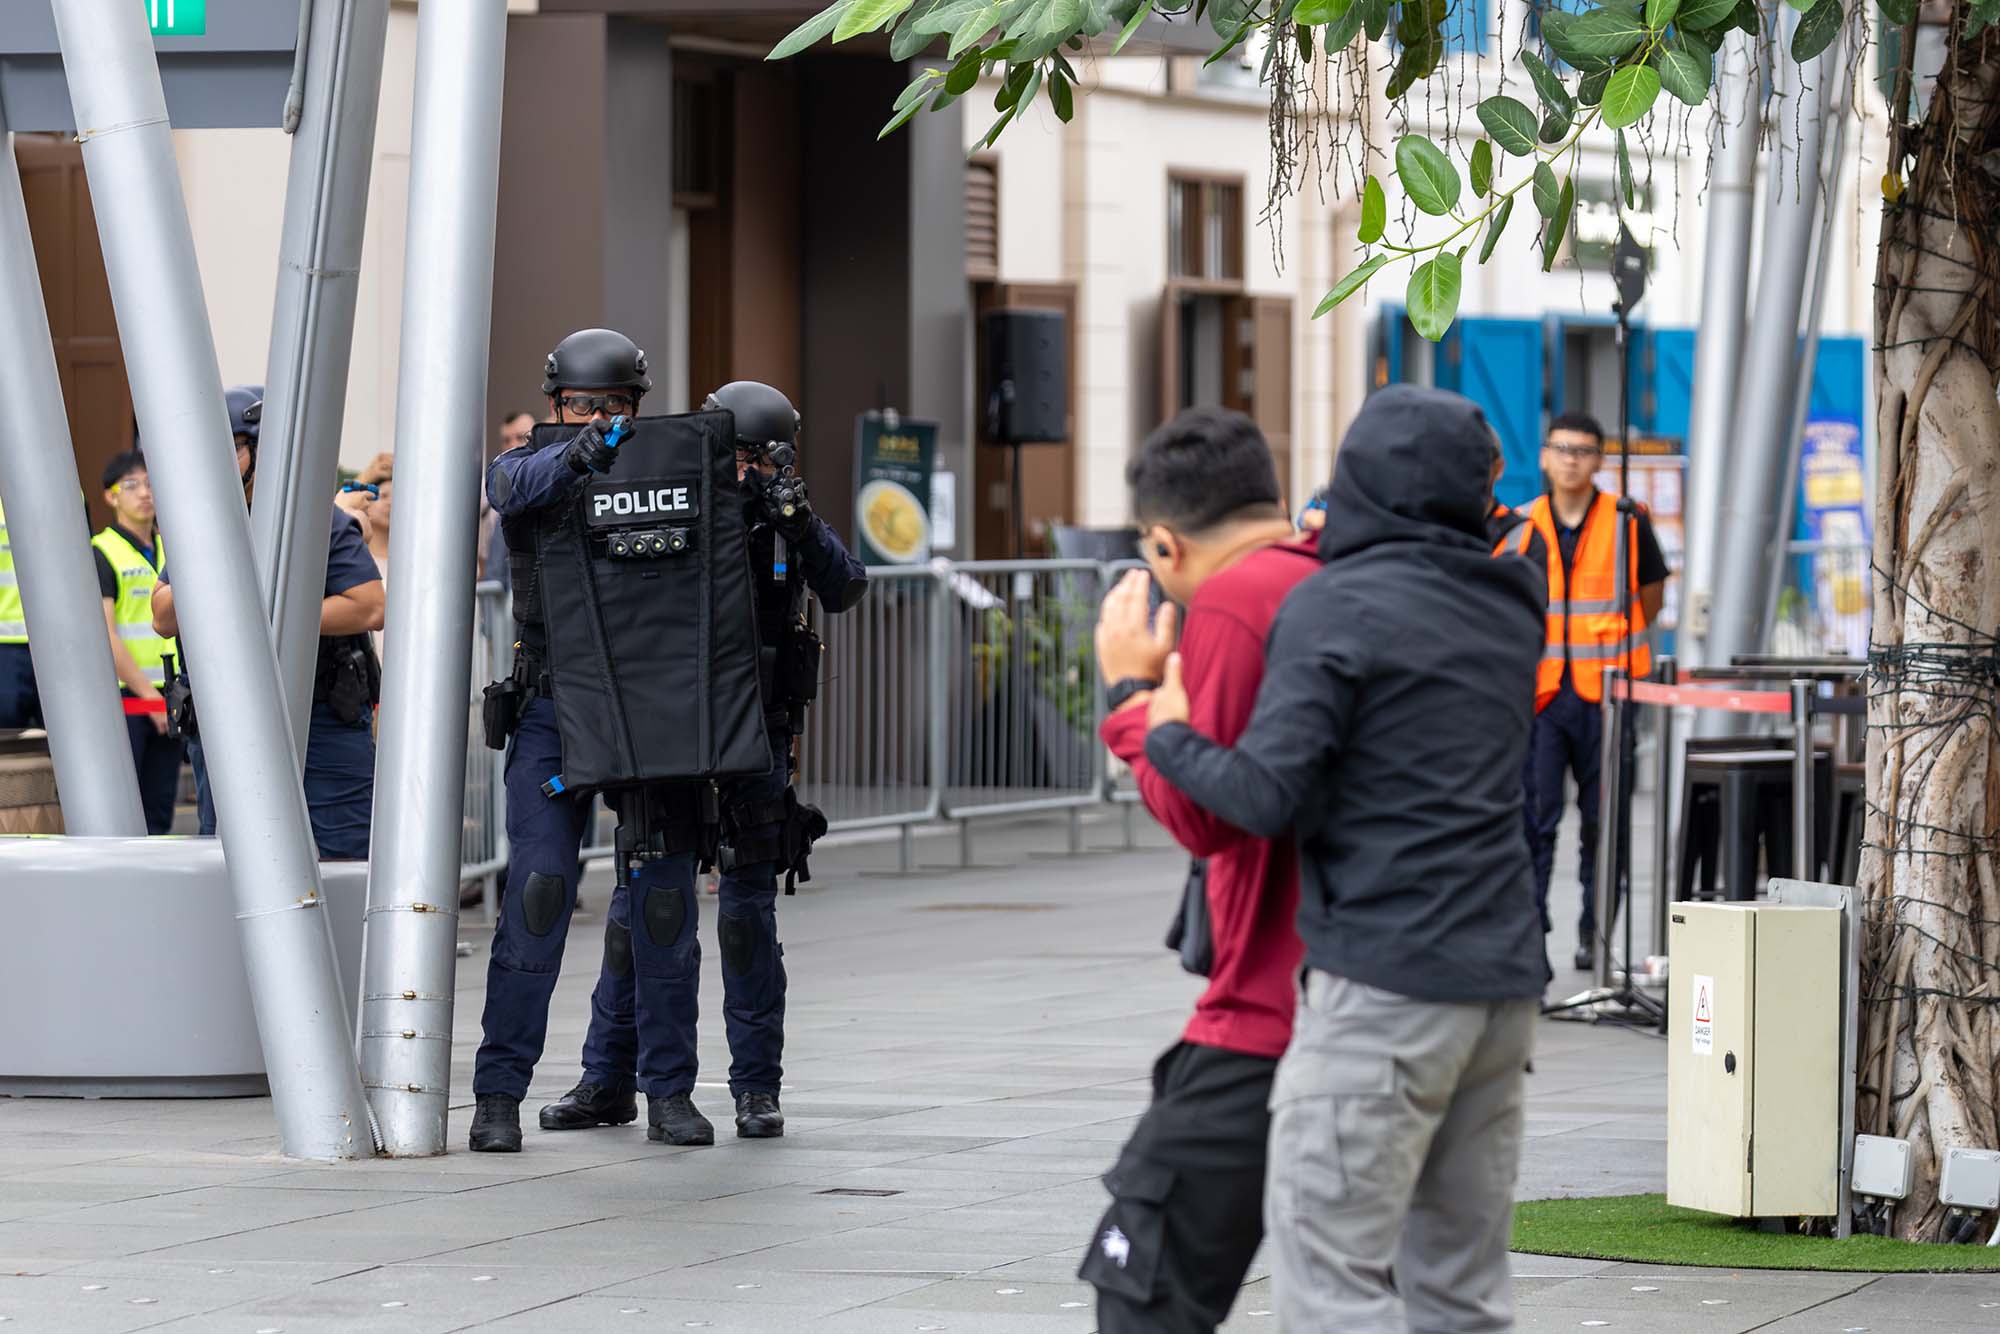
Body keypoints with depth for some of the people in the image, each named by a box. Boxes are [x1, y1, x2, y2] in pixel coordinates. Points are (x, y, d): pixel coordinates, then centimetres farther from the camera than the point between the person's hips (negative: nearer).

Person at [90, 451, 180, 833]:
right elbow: (105, 638, -13)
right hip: (122, 700, -6)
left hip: (166, 701, 6)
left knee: (158, 812, 8)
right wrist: (150, 695, -14)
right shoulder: (101, 553, -7)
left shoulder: (169, 551, 14)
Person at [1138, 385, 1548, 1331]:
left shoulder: (1335, 607, -9)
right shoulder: (1509, 607, 11)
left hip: (1381, 981, -7)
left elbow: (1266, 796, -14)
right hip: (1501, 980, 7)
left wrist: (1167, 735, 4)